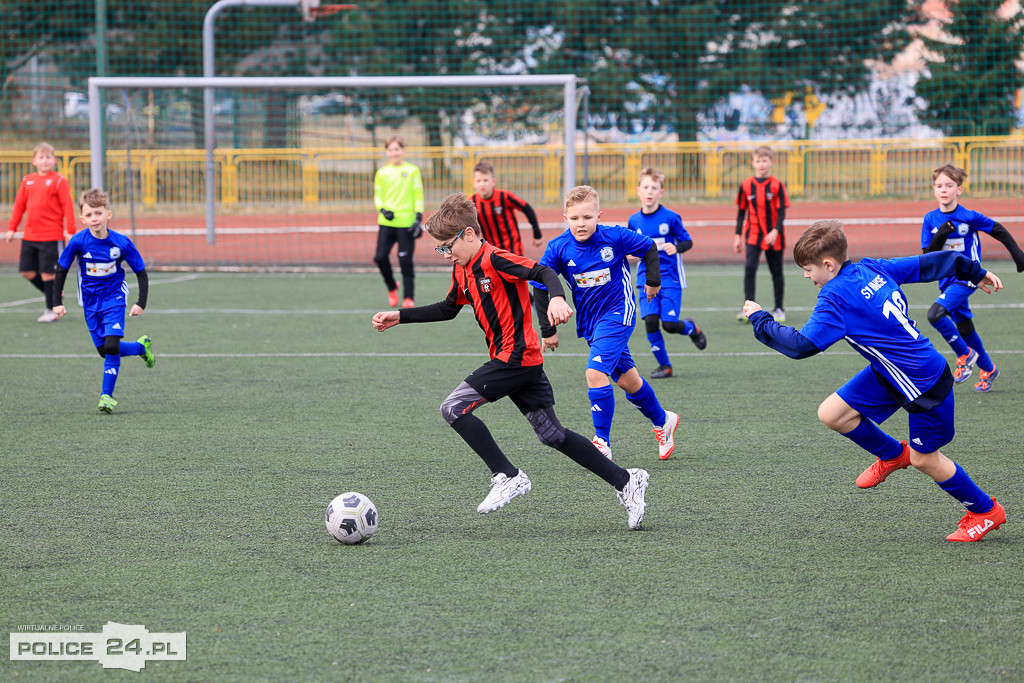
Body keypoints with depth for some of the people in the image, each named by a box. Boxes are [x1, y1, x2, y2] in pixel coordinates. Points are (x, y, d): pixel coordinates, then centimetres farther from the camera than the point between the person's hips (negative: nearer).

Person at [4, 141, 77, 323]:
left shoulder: (59, 181, -5)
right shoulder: (27, 181, 9)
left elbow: (68, 206, -7)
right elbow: (19, 205, 15)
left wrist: (70, 230, -13)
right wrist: (12, 228, 11)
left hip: (51, 238, -6)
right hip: (29, 236, 6)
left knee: (48, 274, -4)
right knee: (28, 272, 6)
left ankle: (52, 311, 7)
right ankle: (54, 295, 27)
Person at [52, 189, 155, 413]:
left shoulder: (121, 243, -16)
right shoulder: (79, 241, -15)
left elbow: (141, 273, -4)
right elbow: (61, 270, -1)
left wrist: (141, 303, -10)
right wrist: (57, 302, -3)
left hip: (114, 298, -2)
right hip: (90, 302, 3)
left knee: (111, 347, -17)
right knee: (104, 350, 6)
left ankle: (107, 395, -6)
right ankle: (142, 347, 33)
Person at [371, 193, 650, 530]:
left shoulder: (494, 259, -14)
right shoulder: (462, 269, 14)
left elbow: (544, 272, -24)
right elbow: (448, 308, 30)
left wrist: (557, 298, -45)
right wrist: (399, 317, 26)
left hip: (516, 358, -10)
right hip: (524, 362, 10)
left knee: (453, 407, -11)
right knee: (551, 434, 9)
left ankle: (508, 477, -9)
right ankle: (626, 481, 11)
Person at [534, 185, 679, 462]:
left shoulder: (614, 237, -17)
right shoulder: (559, 248, -12)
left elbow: (649, 247, 1)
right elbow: (540, 286, -3)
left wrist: (653, 281, 7)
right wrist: (548, 329, -1)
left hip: (618, 314, -4)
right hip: (590, 322, 4)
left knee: (596, 372, -20)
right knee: (626, 379, 15)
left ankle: (602, 441, -12)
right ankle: (663, 420, 38)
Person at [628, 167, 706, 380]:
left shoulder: (670, 218, -7)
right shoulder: (634, 221, 4)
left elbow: (688, 241, 0)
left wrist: (676, 248, -21)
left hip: (670, 276, -3)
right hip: (646, 278, 3)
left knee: (669, 324, -10)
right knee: (650, 321, -11)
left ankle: (691, 327, 27)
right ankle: (664, 365, 5)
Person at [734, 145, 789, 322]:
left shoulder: (776, 185, -5)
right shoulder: (746, 185, 2)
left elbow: (781, 212, -7)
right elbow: (741, 212, 9)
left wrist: (776, 231, -21)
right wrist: (738, 236, 6)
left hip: (773, 236, -1)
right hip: (753, 234, 1)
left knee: (776, 272, 8)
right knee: (749, 268, -15)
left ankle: (779, 308, 20)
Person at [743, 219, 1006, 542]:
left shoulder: (835, 299, -24)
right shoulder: (872, 269, 0)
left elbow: (801, 345, -28)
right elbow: (927, 264, 9)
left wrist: (760, 320, -13)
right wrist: (975, 273, 23)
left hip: (926, 383, -9)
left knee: (924, 459, 8)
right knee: (831, 413, 4)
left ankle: (985, 511, 26)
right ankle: (892, 454, 28)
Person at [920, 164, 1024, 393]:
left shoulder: (970, 217, -13)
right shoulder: (930, 219, -1)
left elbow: (998, 231, 1)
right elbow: (928, 256, -2)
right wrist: (940, 237, -20)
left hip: (966, 277, -6)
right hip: (947, 280, 6)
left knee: (935, 315, -24)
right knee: (964, 327, 16)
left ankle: (965, 355, -4)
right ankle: (988, 369, 35)